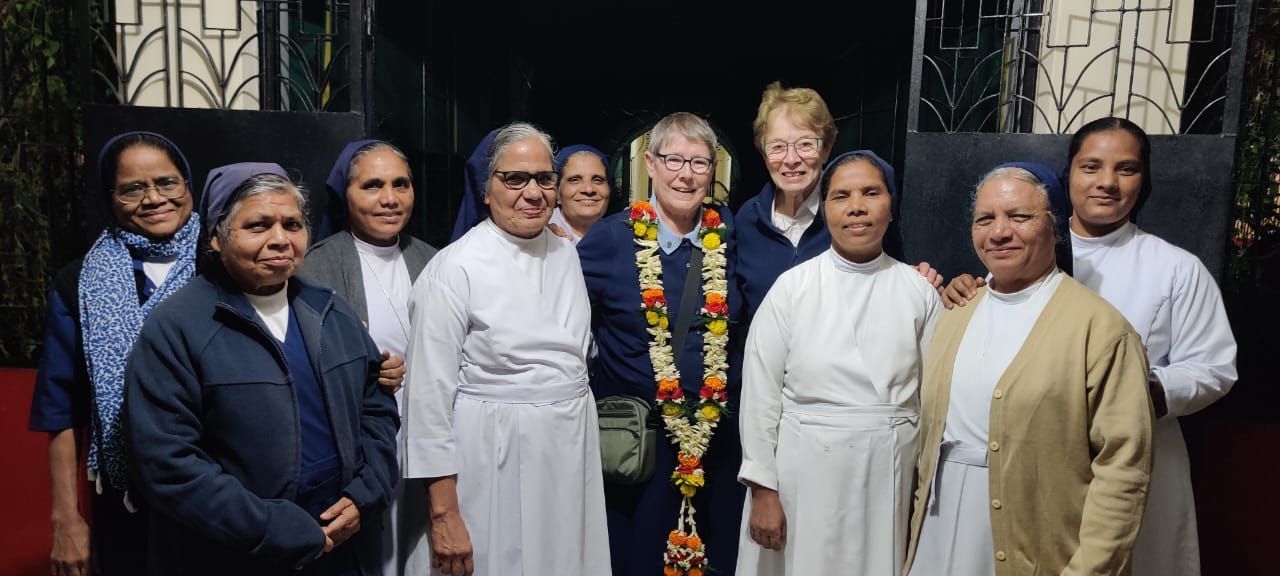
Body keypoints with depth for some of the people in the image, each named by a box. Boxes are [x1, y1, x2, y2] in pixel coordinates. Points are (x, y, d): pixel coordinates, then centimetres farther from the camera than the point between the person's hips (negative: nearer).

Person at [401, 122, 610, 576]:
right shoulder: (454, 268, -13)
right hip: (495, 461, -6)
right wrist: (443, 514, -14)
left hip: (573, 456, 6)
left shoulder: (565, 254, 5)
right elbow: (430, 394, -13)